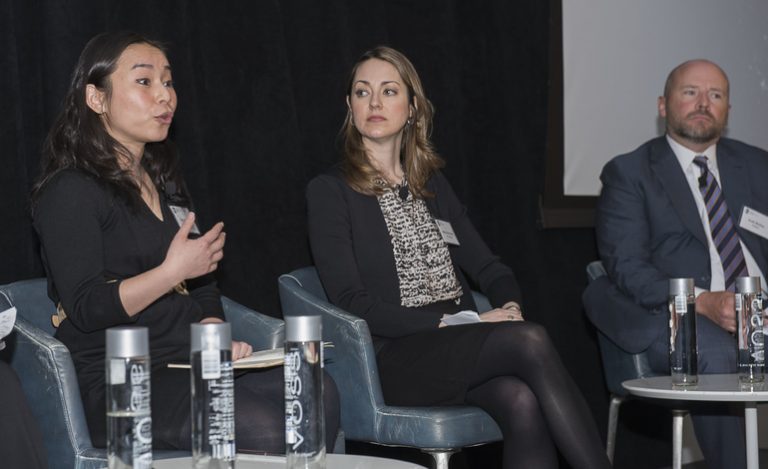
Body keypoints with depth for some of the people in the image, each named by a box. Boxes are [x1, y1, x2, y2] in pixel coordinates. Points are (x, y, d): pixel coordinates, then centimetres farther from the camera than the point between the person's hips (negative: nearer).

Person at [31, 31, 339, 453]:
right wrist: (173, 272, -18)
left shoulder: (166, 182, 22)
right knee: (259, 427, -31)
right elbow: (85, 308, -13)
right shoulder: (69, 192, -4)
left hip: (189, 365, 7)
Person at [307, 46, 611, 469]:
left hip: (463, 347, 5)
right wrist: (447, 322, -15)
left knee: (523, 403, -31)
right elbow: (352, 302, -7)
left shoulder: (432, 184, 20)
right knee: (529, 340, -30)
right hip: (395, 357, -4)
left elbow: (486, 266, 17)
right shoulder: (330, 191, 3)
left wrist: (509, 306, -7)